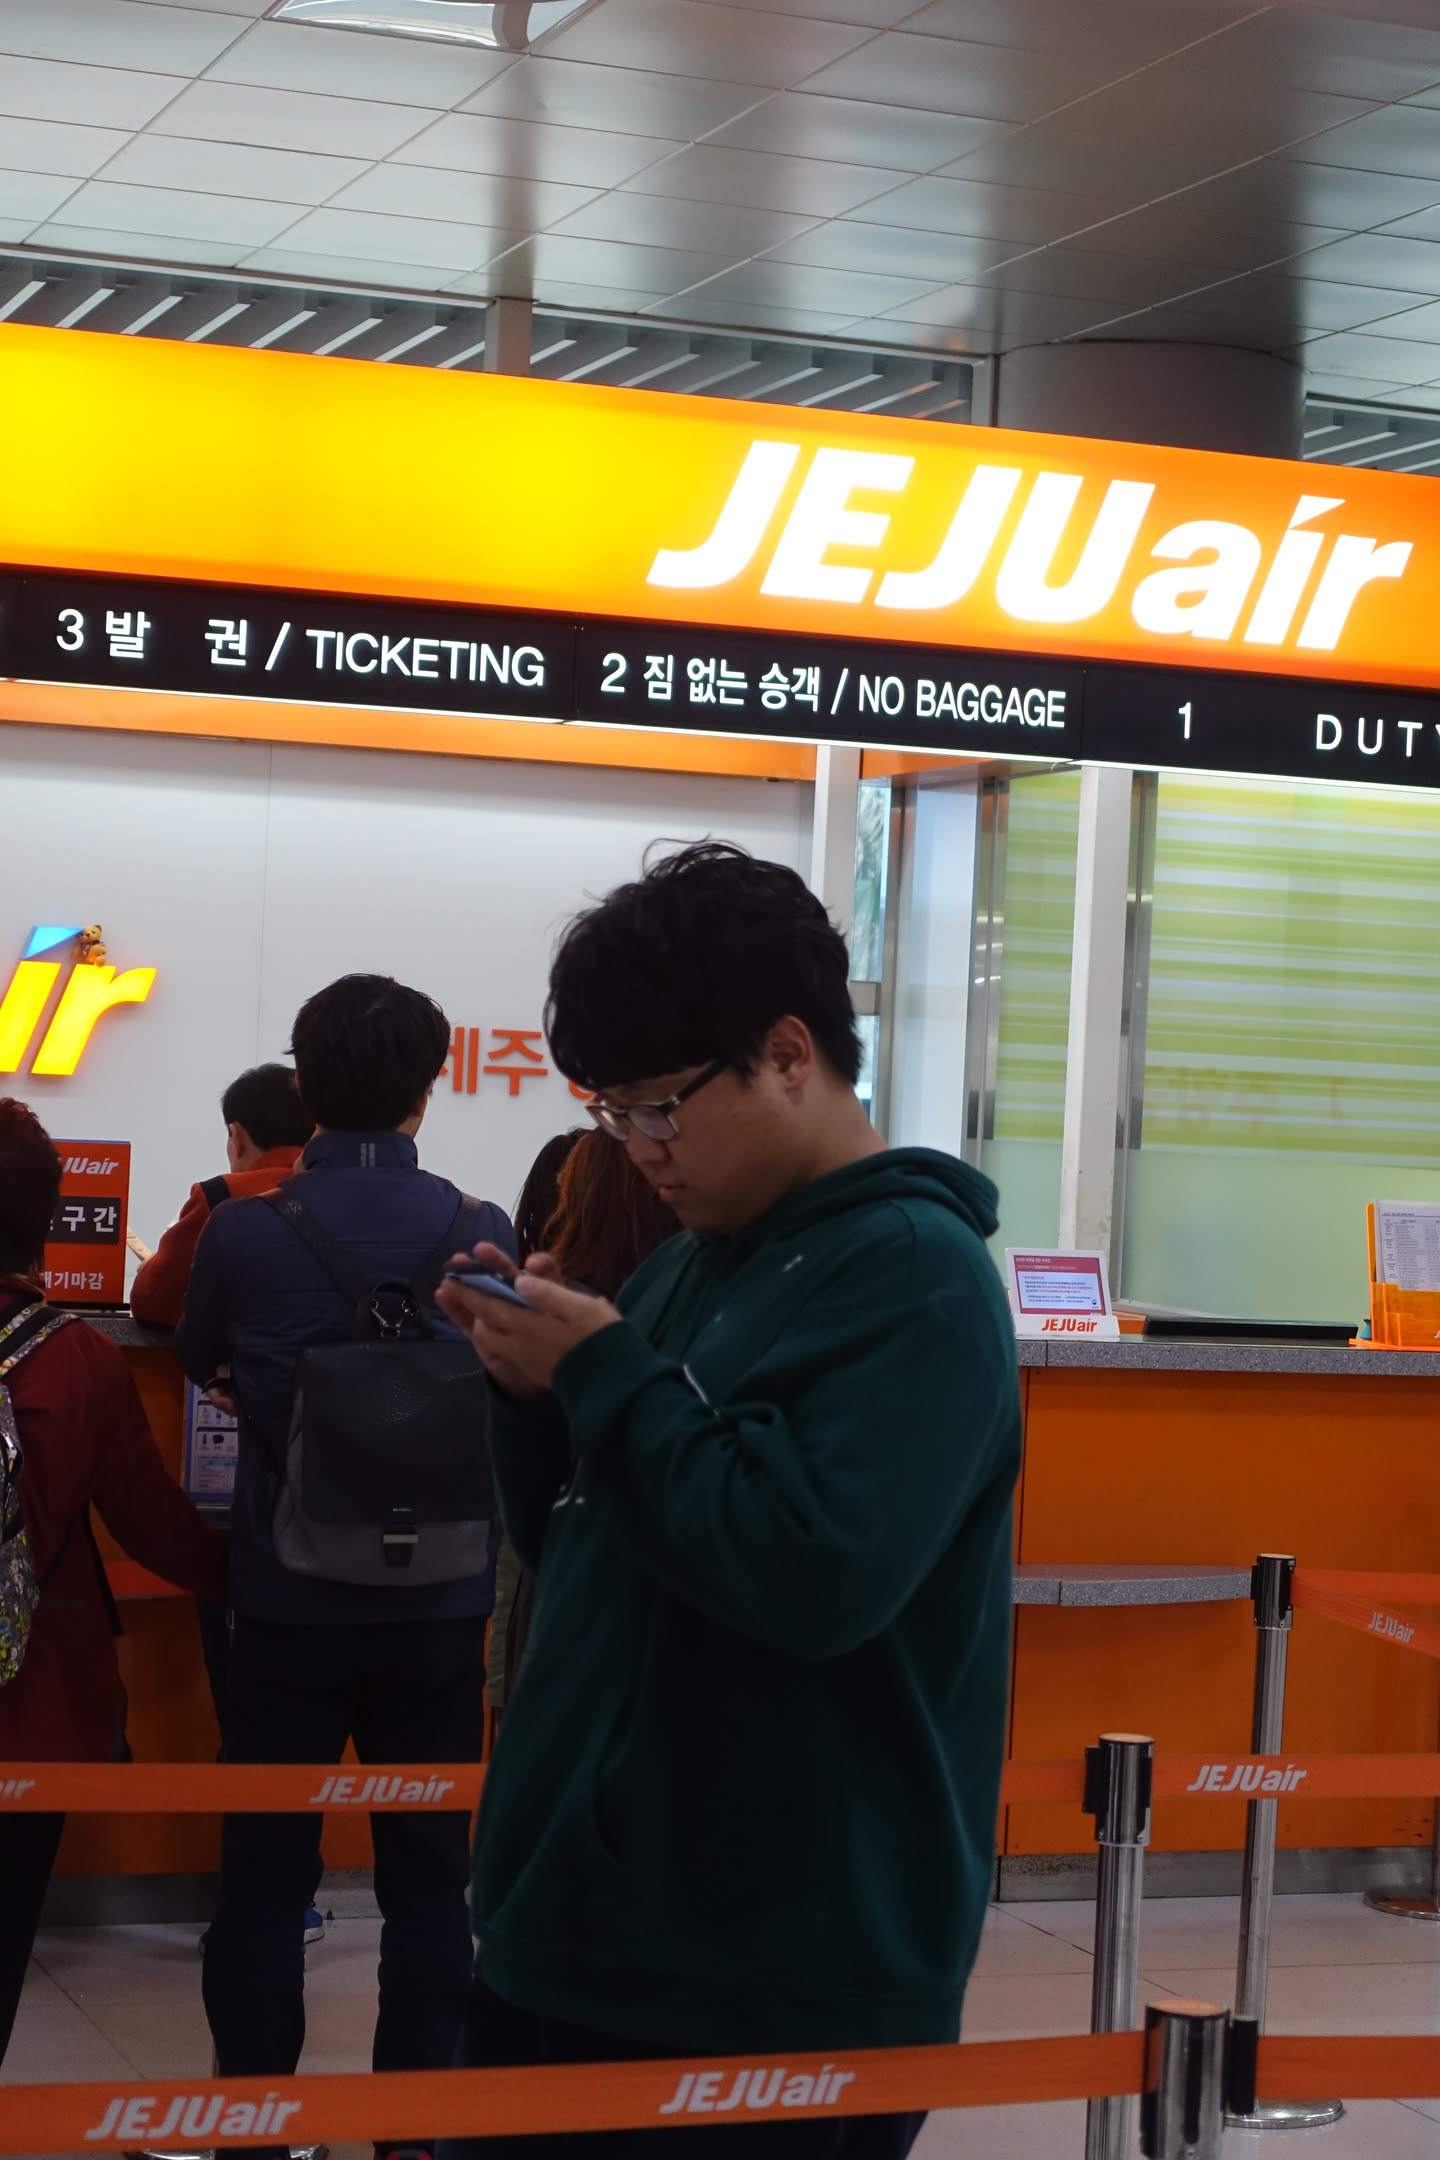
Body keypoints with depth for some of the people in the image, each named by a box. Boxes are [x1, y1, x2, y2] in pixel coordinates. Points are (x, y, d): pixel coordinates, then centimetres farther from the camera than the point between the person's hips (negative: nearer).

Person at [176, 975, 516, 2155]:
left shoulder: (244, 1232, -10)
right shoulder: (480, 1233, -6)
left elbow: (199, 1359, 10)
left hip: (290, 1602, -1)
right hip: (439, 1604, 1)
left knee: (266, 1871, 8)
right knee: (428, 1874, 9)